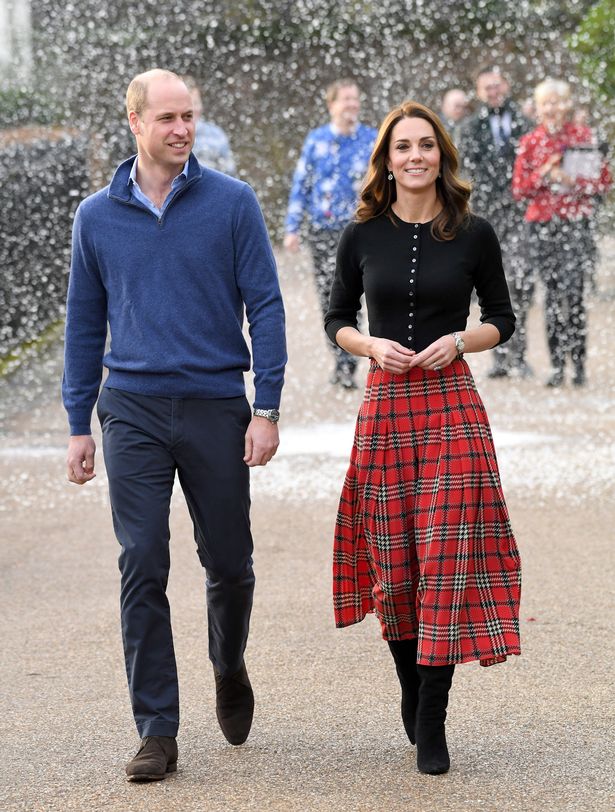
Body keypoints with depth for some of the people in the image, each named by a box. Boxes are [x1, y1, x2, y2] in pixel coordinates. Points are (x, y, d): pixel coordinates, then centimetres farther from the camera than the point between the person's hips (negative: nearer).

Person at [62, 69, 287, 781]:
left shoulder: (232, 203, -1)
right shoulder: (97, 216, 5)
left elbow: (265, 306, -1)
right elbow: (84, 324, 12)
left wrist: (267, 409, -8)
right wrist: (78, 425, 8)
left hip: (217, 408, -1)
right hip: (133, 411, 1)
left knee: (228, 562, 9)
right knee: (143, 568, -4)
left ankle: (229, 668, 39)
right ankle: (156, 731, 1)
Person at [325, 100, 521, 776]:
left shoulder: (473, 235, 1)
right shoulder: (363, 236, 4)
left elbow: (502, 319, 10)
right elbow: (338, 319, 13)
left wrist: (459, 341, -9)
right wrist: (372, 346, -7)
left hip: (452, 406, -1)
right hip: (385, 406, 2)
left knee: (446, 559, -7)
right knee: (392, 563, 5)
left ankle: (431, 724, -1)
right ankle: (411, 689, 30)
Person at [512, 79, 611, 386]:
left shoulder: (583, 136, 4)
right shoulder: (529, 142, 8)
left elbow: (604, 182, 4)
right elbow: (519, 190, 6)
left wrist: (572, 180, -11)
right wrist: (543, 174, -10)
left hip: (576, 222, -2)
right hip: (542, 224, 2)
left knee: (572, 292, -13)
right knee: (552, 294, 2)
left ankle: (578, 364, -10)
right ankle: (557, 365, 7)